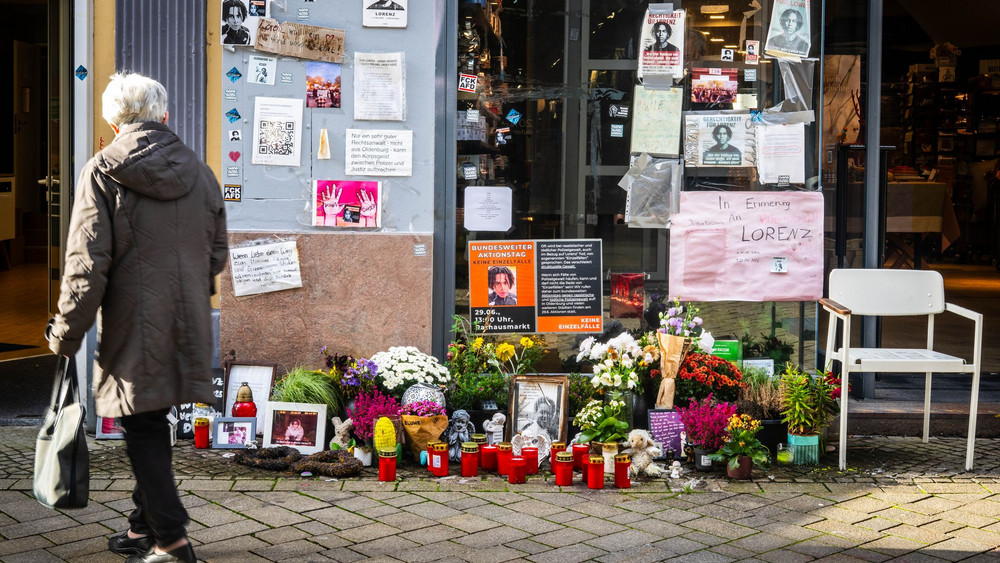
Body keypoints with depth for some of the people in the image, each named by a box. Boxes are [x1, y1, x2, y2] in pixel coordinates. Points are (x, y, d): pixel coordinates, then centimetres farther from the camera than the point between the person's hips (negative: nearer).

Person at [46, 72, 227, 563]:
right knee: (152, 426, 17)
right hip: (185, 326, 5)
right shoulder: (199, 171, 5)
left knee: (142, 431, 3)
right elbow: (217, 255, 12)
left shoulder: (102, 172, -9)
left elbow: (87, 263, -13)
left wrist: (67, 332, -3)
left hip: (134, 329, -5)